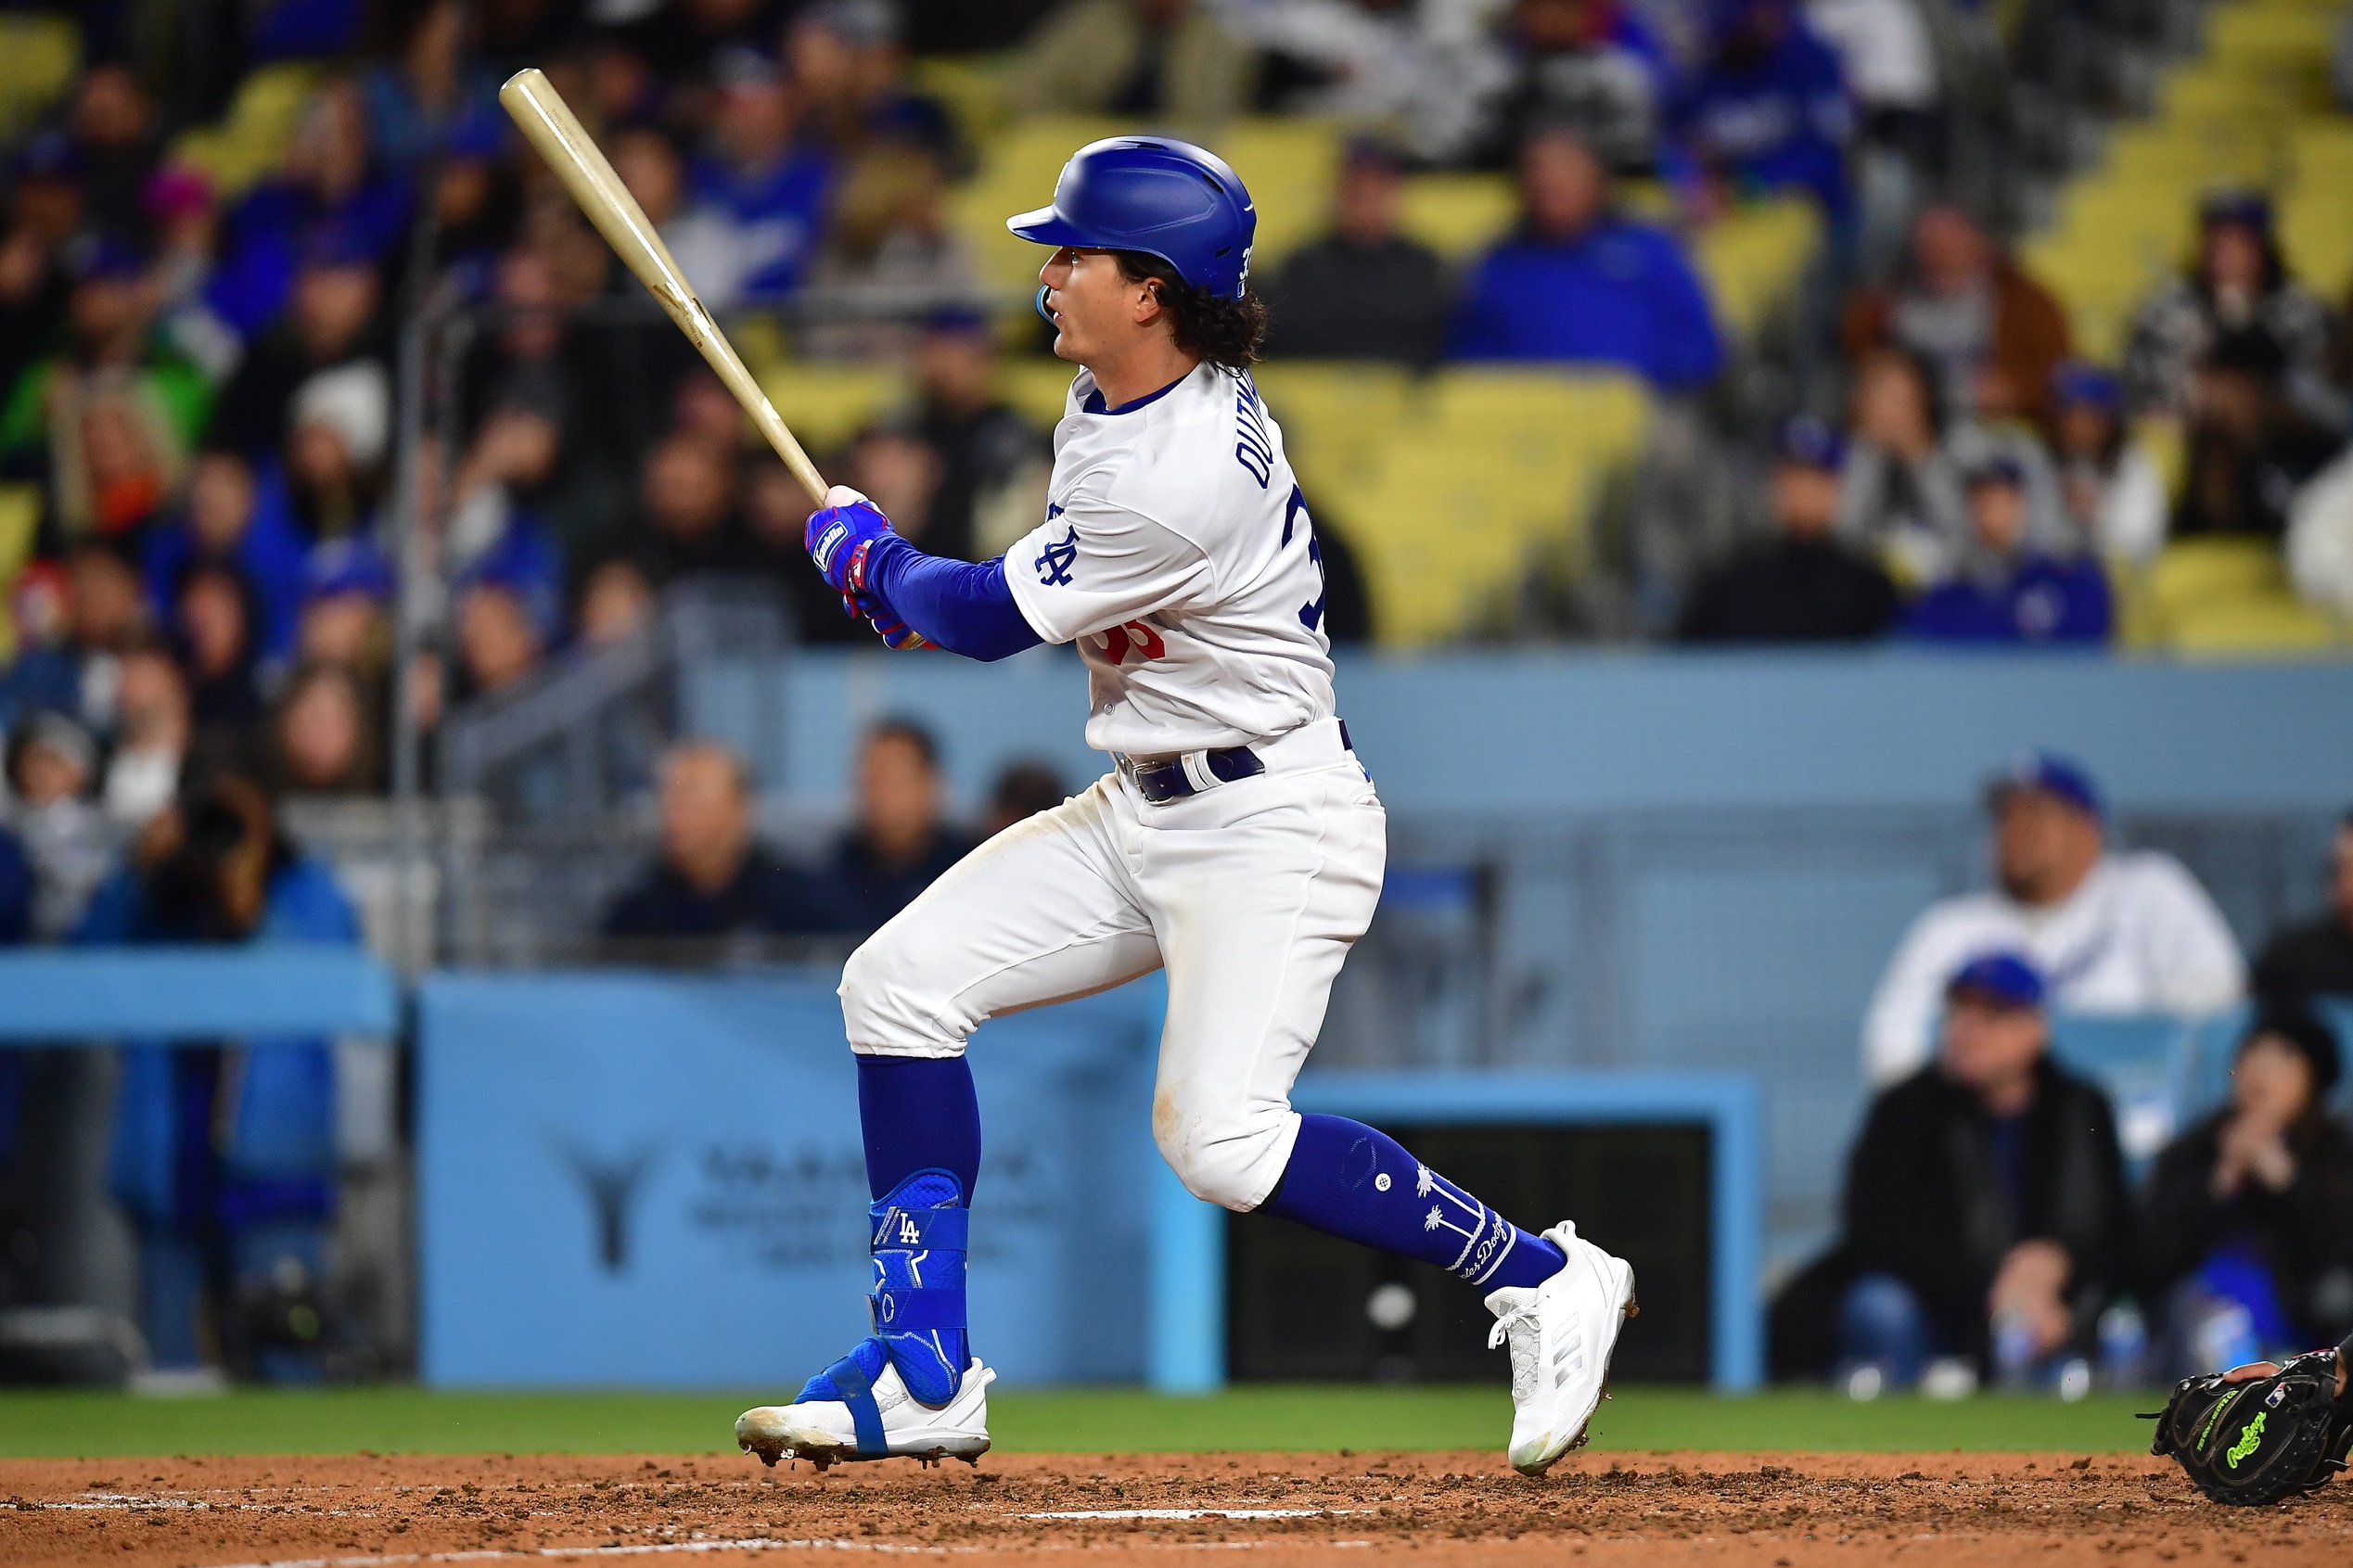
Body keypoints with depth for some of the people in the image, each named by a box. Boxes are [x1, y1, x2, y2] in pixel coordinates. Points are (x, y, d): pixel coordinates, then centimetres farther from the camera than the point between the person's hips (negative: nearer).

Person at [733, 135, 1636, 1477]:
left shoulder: (1181, 481, -28)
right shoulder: (1114, 392, 3)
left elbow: (995, 620, -17)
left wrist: (866, 556, 3)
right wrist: (932, 593, 11)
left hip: (1271, 824, -10)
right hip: (1143, 811, 10)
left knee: (1220, 1136, -23)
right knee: (901, 984, 0)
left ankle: (1546, 1280, -6)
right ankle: (928, 1379, 1)